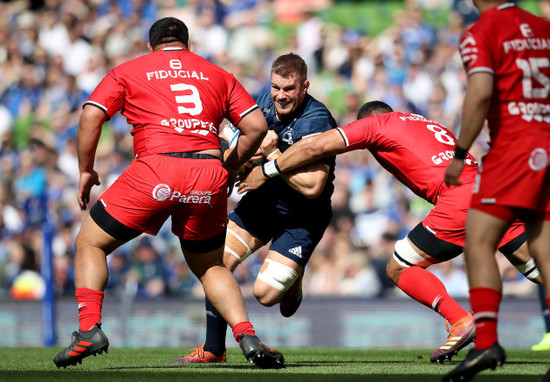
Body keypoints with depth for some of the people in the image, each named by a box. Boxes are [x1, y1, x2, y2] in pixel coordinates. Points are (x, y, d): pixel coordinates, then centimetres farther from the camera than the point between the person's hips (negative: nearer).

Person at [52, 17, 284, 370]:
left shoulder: (128, 71, 17)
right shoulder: (218, 76, 23)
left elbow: (91, 116, 4)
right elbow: (256, 125, 14)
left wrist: (86, 171, 13)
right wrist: (230, 168, 25)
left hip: (155, 168, -3)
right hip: (209, 175, 3)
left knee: (90, 244, 16)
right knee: (210, 265, 23)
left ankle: (89, 329, 0)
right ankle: (247, 336, 2)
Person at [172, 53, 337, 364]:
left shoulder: (317, 123, -27)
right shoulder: (267, 101, -5)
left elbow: (311, 187, -33)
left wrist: (272, 154, -29)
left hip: (301, 218, -6)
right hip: (262, 199, 7)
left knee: (265, 294, -15)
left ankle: (293, 283, 24)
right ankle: (213, 350, 6)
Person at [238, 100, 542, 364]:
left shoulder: (374, 124, 13)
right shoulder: (425, 123, 33)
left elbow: (315, 147, 9)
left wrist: (266, 171, 17)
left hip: (459, 199, -7)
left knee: (398, 269, 7)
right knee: (536, 270, 11)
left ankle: (460, 321, -7)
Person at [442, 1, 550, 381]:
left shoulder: (480, 34, -4)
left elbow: (481, 93, -17)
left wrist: (459, 154, -11)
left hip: (513, 147, -6)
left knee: (479, 243, -6)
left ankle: (486, 341, -18)